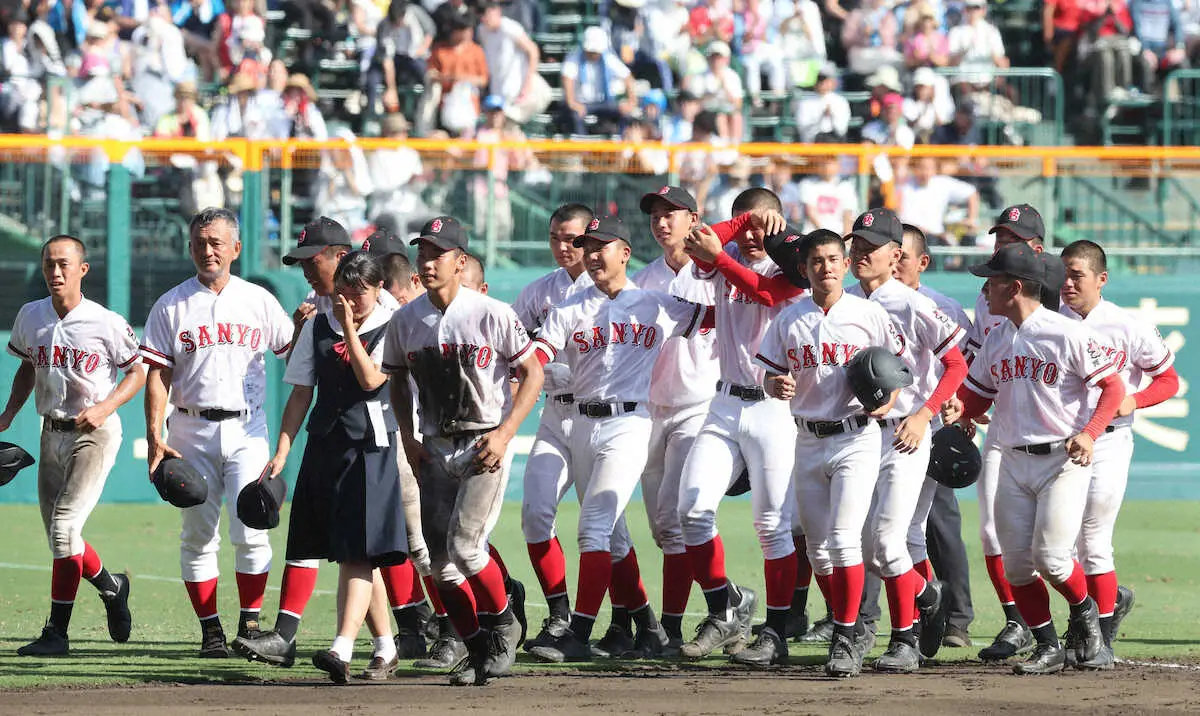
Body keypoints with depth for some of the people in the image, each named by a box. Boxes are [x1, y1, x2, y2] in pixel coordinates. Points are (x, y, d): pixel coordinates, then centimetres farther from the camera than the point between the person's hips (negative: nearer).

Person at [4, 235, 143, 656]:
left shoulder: (106, 323, -13)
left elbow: (137, 372, -3)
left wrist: (104, 407, -17)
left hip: (94, 432, -6)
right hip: (52, 432, 6)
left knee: (64, 525, -17)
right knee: (58, 534, 10)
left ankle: (57, 633, -14)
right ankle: (111, 588, 38)